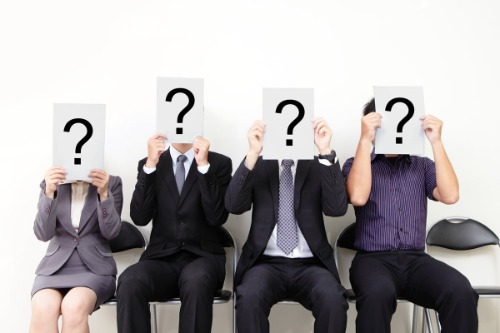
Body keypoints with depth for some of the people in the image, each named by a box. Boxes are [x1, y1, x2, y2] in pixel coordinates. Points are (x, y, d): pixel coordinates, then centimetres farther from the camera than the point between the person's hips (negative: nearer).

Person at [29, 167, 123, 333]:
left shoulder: (112, 183, 2)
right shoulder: (51, 184, 6)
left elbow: (111, 232, -6)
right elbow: (43, 234, -5)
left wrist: (104, 194, -22)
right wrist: (49, 193, -20)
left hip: (95, 268, -1)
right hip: (55, 267, 1)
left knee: (74, 306, -33)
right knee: (42, 308, -32)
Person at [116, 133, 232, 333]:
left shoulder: (219, 163, 4)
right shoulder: (148, 164, 10)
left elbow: (217, 217, -9)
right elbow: (140, 218, -4)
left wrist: (204, 165, -14)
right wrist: (151, 164, -10)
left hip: (202, 256, -1)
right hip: (161, 258, 2)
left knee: (196, 282, -36)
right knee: (129, 282, -31)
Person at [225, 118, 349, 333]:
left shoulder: (318, 166, 6)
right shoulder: (257, 165, 7)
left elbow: (337, 208, -11)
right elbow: (234, 206, -9)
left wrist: (326, 152, -20)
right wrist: (252, 153, -20)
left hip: (310, 265, 0)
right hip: (267, 263, 0)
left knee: (333, 299, -30)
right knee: (249, 297, -32)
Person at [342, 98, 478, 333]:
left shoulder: (423, 166, 17)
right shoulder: (356, 164, 9)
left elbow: (450, 196, -2)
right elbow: (358, 197, -14)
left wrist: (436, 142, -5)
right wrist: (365, 140, -13)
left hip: (416, 260, 3)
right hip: (373, 260, -2)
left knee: (461, 292, -28)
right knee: (378, 294, -37)